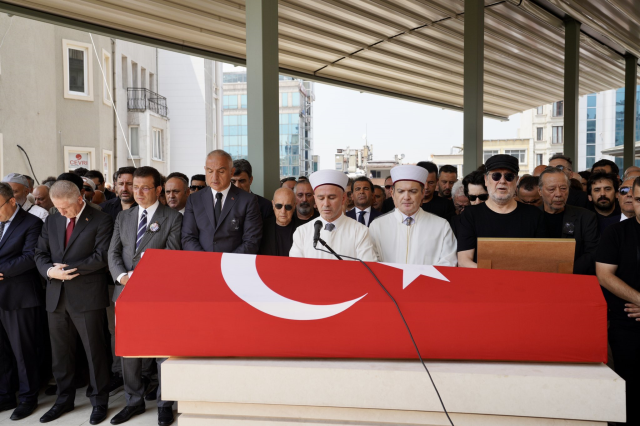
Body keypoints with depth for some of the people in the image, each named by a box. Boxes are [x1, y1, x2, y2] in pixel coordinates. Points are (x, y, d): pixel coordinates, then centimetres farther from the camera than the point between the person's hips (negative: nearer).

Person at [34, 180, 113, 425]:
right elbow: (40, 254, 12)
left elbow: (102, 256, -12)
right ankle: (64, 399, 31)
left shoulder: (100, 221, -4)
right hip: (56, 296, 5)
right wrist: (50, 271, -9)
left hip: (87, 296, -5)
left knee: (94, 350, 3)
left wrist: (69, 267, -15)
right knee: (60, 352, 14)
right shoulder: (52, 221, 13)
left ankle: (99, 401, 18)